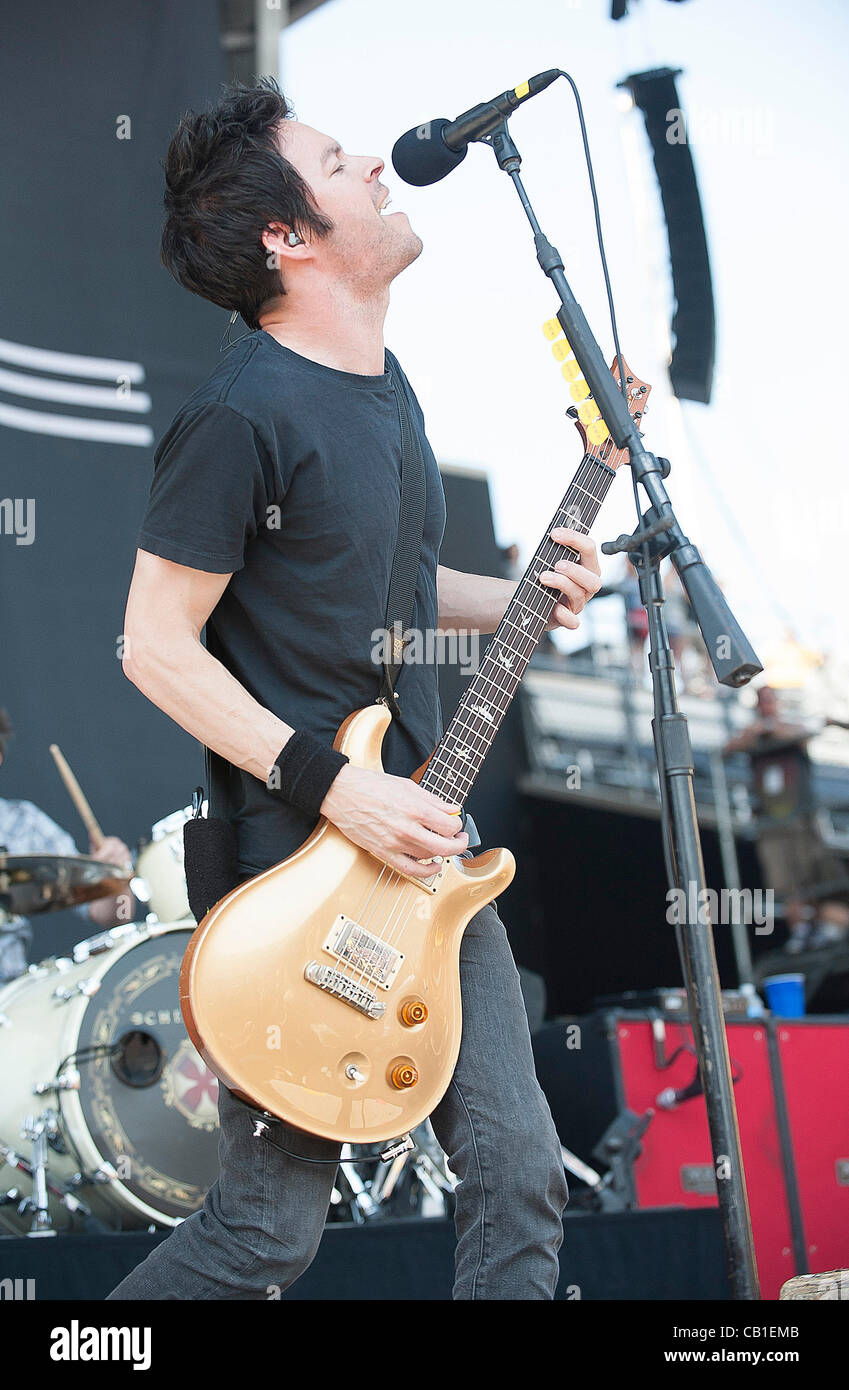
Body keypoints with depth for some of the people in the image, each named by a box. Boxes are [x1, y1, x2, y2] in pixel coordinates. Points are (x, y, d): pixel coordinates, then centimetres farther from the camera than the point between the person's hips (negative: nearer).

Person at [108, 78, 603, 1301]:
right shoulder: (244, 412, -16)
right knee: (270, 1226, -1)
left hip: (423, 839, 8)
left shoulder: (383, 385, 12)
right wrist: (333, 788, -20)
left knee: (520, 1172, 6)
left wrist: (520, 598, 6)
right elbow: (155, 643, -15)